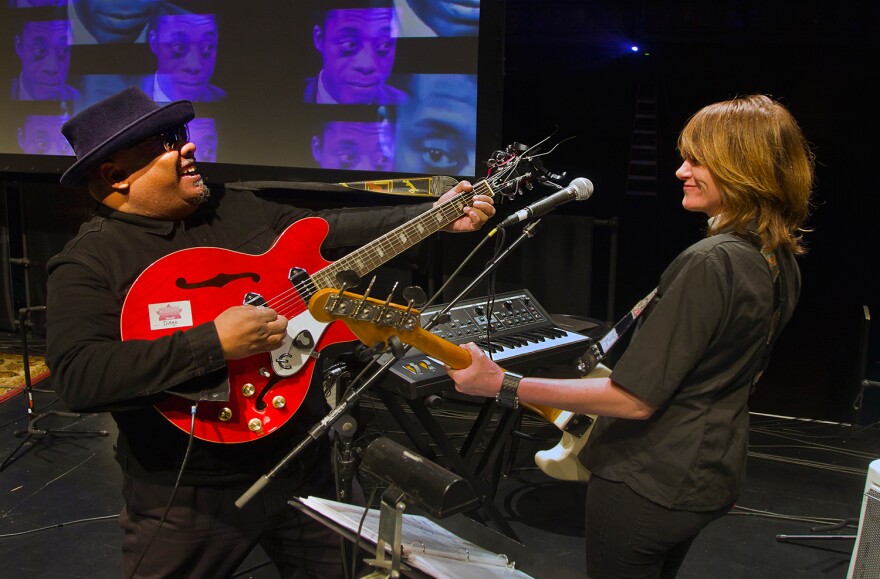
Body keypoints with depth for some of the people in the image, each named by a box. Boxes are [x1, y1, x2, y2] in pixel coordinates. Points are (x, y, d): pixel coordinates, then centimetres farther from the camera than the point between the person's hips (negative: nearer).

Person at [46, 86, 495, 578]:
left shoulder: (236, 207, 5)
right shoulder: (89, 262, -16)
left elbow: (331, 228, 12)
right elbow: (77, 377, -29)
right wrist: (214, 342, -32)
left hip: (304, 459, 6)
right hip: (192, 494, -6)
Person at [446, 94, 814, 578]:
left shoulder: (710, 263, -27)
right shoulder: (780, 261, 2)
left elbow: (636, 398, -27)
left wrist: (503, 386, -27)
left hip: (647, 482, -9)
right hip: (712, 477, 9)